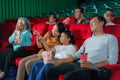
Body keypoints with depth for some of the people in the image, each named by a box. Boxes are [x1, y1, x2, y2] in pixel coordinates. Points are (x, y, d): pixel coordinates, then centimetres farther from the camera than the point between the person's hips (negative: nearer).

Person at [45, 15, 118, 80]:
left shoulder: (110, 38, 7)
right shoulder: (88, 40, 29)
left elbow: (113, 60, -7)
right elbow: (76, 55, 23)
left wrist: (93, 65, -20)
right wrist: (60, 61, 8)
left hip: (92, 69, -7)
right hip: (78, 64, 7)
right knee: (50, 71, -11)